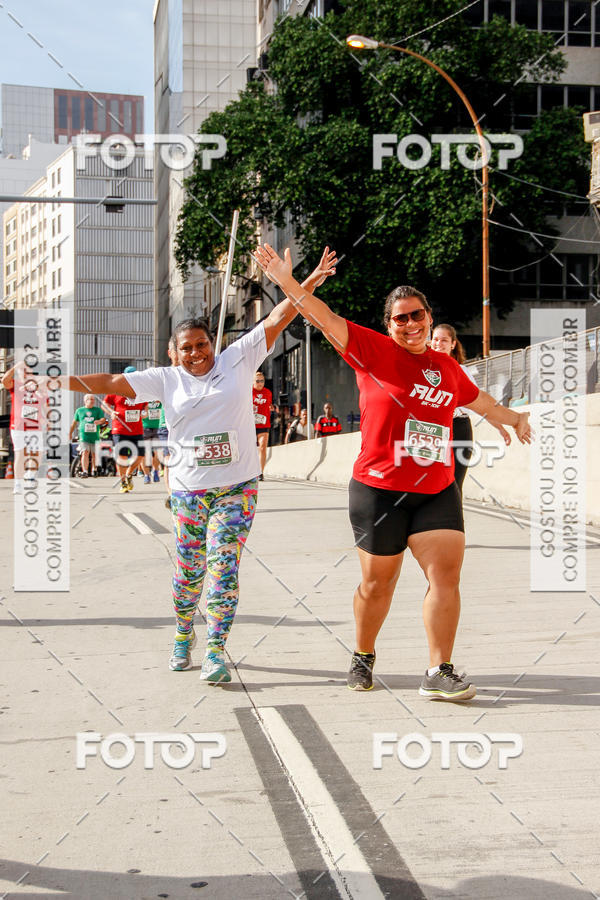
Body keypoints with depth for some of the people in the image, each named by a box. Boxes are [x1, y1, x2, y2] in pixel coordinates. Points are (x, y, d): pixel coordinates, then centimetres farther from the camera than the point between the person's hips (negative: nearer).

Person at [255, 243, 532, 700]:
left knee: (446, 575, -7)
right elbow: (327, 320, -13)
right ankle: (363, 657, 30)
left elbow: (479, 400, 31)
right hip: (380, 489, -4)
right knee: (377, 583, 7)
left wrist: (514, 418, 43)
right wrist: (287, 282, -25)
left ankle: (439, 673, 1)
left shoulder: (447, 367, 12)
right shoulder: (374, 350, -2)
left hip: (438, 490, 4)